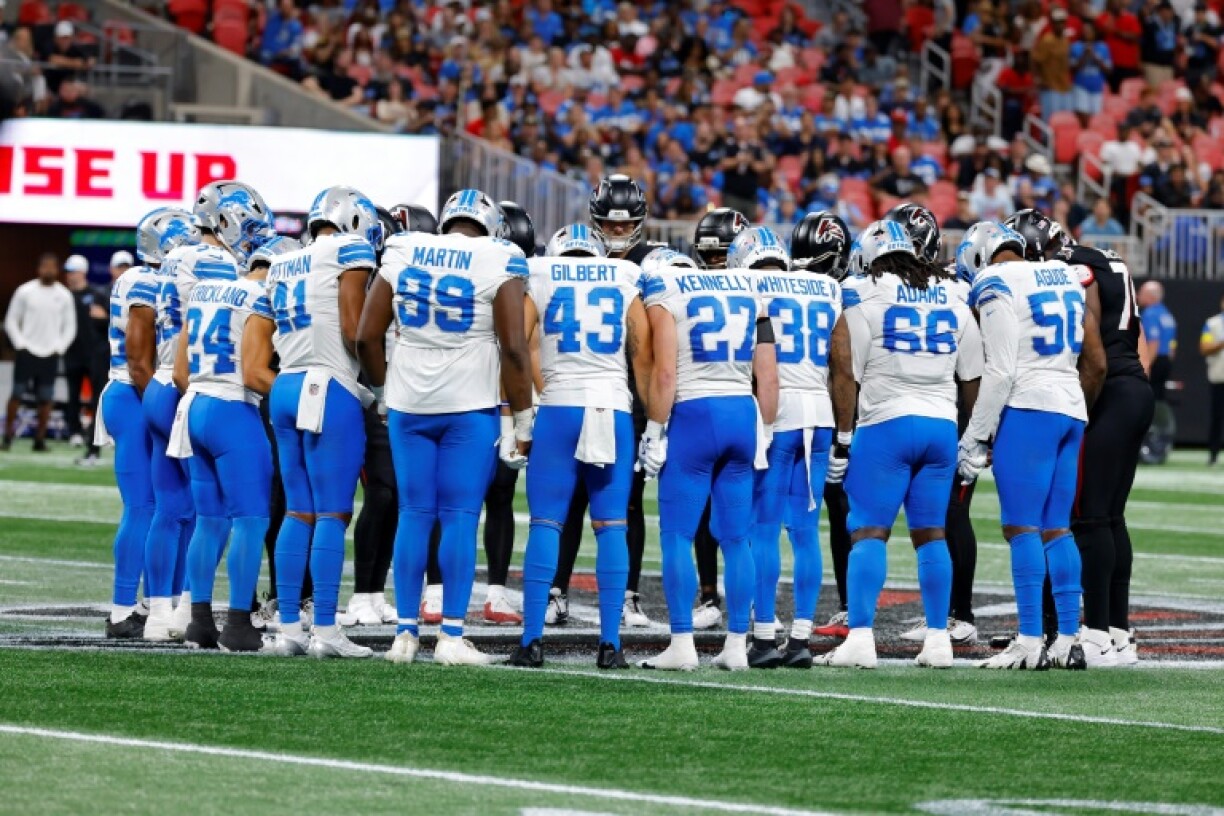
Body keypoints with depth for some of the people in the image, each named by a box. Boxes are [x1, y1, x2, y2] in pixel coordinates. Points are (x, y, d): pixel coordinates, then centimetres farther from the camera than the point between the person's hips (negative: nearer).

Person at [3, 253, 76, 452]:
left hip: (50, 355, 1)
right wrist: (20, 344, -6)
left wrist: (59, 348, -1)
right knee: (16, 395, -3)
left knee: (46, 399, 0)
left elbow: (70, 326, 10)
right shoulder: (25, 291, -1)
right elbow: (11, 321, 3)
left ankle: (40, 440, 6)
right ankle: (7, 437, 3)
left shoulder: (64, 295, 4)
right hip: (27, 352, -1)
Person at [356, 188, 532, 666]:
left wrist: (383, 390, 21)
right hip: (470, 406, -3)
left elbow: (366, 337, 6)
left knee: (414, 515, 9)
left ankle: (406, 633, 9)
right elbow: (513, 348, -11)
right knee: (461, 517, -1)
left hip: (409, 404, 3)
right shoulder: (500, 263, -7)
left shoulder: (402, 254, 4)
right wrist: (521, 421, -6)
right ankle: (451, 636, -4)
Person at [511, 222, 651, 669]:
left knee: (545, 525, 1)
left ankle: (532, 639, -4)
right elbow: (644, 357, 9)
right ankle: (610, 643, 0)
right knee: (612, 527, 3)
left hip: (558, 407, -1)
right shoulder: (625, 281, 11)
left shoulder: (538, 280, 7)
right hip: (615, 408, 1)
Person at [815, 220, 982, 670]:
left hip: (887, 423, -5)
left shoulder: (864, 295, -2)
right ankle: (938, 639, 8)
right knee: (931, 533, 10)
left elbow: (847, 374, -5)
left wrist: (840, 438, 1)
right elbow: (972, 379, 16)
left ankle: (860, 637, -14)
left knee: (868, 532, -4)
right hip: (942, 425, 5)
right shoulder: (951, 298, 13)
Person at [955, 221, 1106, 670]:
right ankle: (1068, 641, 7)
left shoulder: (995, 284, -6)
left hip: (1028, 407, -8)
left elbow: (1000, 371, -13)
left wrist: (975, 437, -10)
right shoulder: (1065, 277, 17)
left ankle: (1030, 642, -12)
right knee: (1056, 528, 10)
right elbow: (1096, 363, 20)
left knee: (1022, 526, -7)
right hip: (1071, 408, 8)